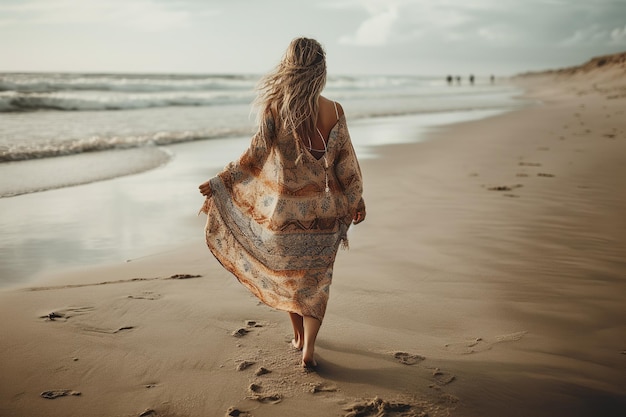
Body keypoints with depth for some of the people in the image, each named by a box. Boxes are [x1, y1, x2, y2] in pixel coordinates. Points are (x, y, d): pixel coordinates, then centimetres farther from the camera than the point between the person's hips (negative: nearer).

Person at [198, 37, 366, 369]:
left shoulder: (274, 107, -12)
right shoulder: (333, 111, -7)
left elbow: (257, 154, -11)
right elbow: (345, 161, -1)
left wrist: (219, 182, -1)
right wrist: (357, 199, 13)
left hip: (284, 206, 0)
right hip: (322, 208, 1)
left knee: (287, 273, 19)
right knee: (316, 277, 12)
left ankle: (298, 337, 33)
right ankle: (309, 346, 3)